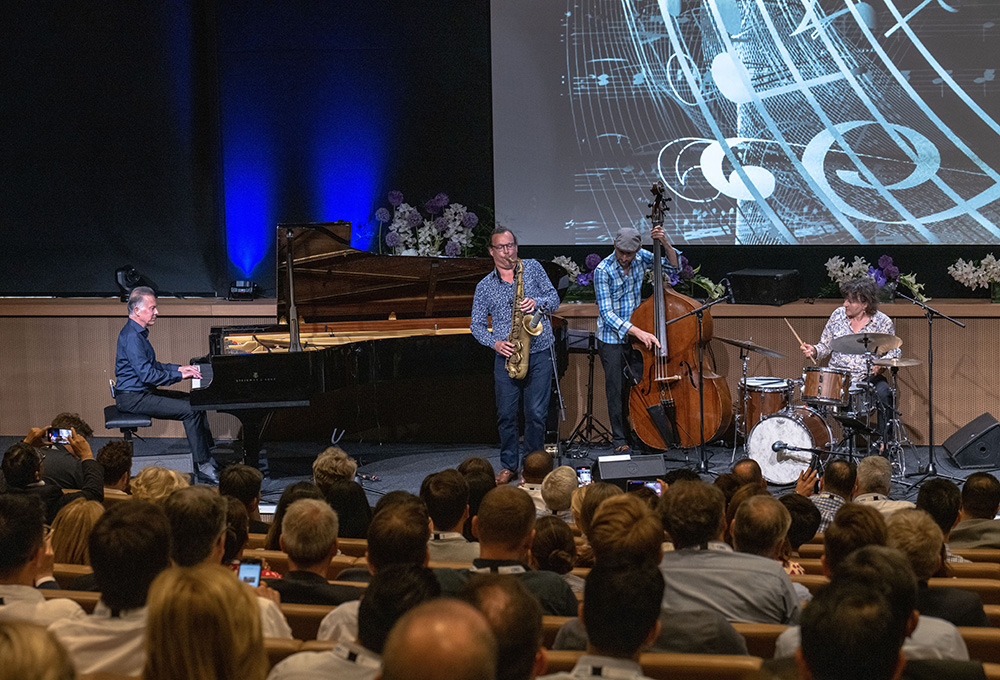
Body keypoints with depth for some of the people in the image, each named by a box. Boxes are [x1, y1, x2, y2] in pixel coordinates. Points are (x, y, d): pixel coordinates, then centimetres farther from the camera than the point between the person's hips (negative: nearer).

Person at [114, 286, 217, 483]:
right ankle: (203, 467, -16)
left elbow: (151, 365, 24)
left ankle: (208, 455, 5)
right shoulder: (132, 336, -21)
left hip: (143, 392, 11)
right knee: (191, 411, -19)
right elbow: (147, 374, -26)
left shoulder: (138, 332, 15)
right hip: (133, 398, -11)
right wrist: (179, 375, -18)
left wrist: (179, 368, 11)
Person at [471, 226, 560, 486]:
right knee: (506, 414, 2)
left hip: (538, 354, -1)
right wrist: (495, 343, -9)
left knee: (536, 413, -4)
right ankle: (509, 466, 14)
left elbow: (554, 298, 7)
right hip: (506, 357, 1)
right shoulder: (485, 286, 9)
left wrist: (537, 303, -14)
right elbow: (476, 325, 9)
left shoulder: (533, 268, 8)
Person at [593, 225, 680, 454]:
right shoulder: (603, 270, -18)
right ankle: (619, 439, 10)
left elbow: (673, 267, 3)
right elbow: (607, 313, -21)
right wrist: (637, 331, -30)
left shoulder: (641, 258, -4)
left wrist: (666, 244, -16)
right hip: (612, 338, -4)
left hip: (638, 335, 4)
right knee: (616, 389, 0)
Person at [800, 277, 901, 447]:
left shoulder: (883, 323, -3)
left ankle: (885, 442, -15)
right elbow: (826, 346, 12)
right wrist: (814, 351, -11)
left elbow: (893, 353, 7)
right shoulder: (838, 315, 3)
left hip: (867, 377, -1)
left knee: (884, 394, -32)